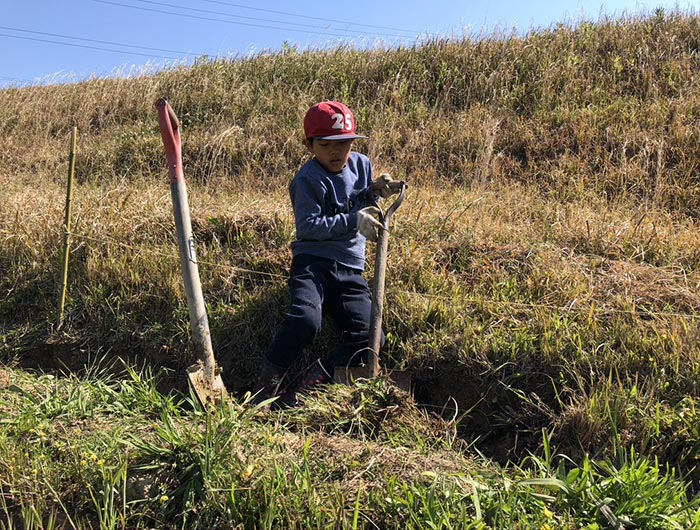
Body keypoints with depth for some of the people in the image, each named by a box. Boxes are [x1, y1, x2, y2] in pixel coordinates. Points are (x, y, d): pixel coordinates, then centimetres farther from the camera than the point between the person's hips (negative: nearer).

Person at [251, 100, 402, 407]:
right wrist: (353, 221, -23)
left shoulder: (361, 165, 11)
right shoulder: (309, 179, -8)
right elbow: (308, 226, -18)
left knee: (370, 338, -10)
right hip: (313, 263, -6)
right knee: (305, 320, -33)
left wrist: (374, 192, 4)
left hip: (350, 270, 6)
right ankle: (266, 382, -12)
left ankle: (312, 382, -5)